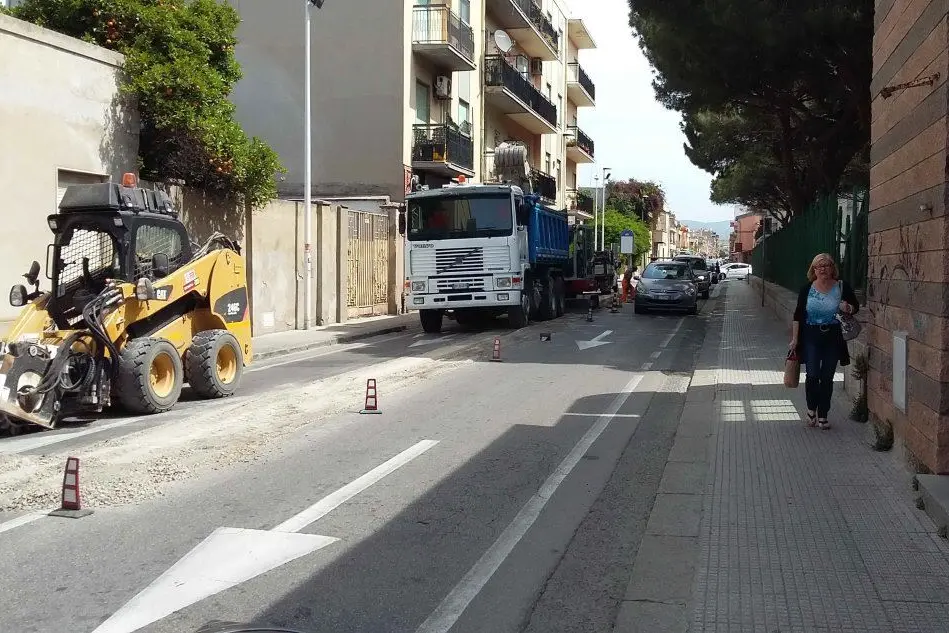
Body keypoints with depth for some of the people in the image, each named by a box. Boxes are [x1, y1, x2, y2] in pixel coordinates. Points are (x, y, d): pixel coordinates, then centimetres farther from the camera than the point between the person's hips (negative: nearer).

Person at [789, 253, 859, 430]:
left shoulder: (842, 287, 0)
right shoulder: (807, 289, 0)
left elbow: (856, 306, 12)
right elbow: (798, 315, 2)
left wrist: (848, 308, -13)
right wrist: (795, 339, -1)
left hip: (833, 338, 1)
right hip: (811, 337, -1)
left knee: (827, 378, 4)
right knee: (813, 375, -8)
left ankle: (822, 415, 15)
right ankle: (811, 409, 16)